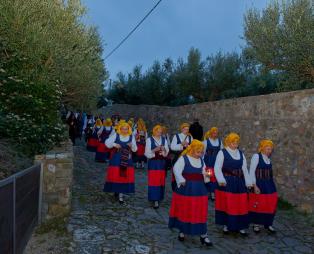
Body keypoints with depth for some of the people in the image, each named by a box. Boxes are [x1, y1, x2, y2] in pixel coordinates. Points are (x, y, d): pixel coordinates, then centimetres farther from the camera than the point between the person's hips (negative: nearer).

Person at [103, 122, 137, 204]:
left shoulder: (131, 137, 3)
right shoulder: (115, 135, -1)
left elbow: (135, 149, 4)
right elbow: (107, 142, -1)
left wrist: (132, 146, -18)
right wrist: (114, 144, -18)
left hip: (127, 160, 1)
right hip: (116, 160, -1)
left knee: (124, 177, 0)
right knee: (115, 176, 1)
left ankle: (121, 195, 8)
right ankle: (116, 190, 23)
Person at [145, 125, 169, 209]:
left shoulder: (164, 140, 7)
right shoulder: (149, 140, -3)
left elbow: (167, 153, 7)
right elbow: (147, 153, -6)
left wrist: (164, 150, -14)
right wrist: (155, 150, -19)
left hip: (162, 162, 3)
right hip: (153, 163, -3)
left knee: (161, 181, 5)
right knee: (153, 181, -6)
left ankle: (159, 198, 19)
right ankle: (155, 199, -3)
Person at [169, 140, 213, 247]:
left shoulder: (201, 160, 10)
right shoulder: (183, 158, -8)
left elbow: (203, 173, 16)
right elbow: (176, 170, -18)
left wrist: (206, 175, -6)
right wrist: (181, 181, -30)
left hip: (199, 190, 4)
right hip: (186, 189, -4)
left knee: (200, 212, 4)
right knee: (184, 211, 8)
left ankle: (203, 235, 12)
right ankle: (182, 231, 28)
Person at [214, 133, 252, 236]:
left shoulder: (240, 153, 11)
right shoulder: (222, 152, -5)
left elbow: (244, 169, 15)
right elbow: (217, 168, -10)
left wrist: (248, 182, 12)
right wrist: (221, 180, -22)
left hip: (239, 183, 5)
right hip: (226, 183, -4)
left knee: (241, 205, 5)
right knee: (226, 204, 2)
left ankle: (240, 226, 17)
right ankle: (226, 225, 17)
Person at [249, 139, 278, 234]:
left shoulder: (268, 158, 9)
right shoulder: (256, 156, -11)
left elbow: (269, 171, 14)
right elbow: (251, 172, -14)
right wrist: (255, 186, -18)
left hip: (269, 184, 6)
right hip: (259, 184, -6)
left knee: (270, 204, 9)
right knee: (258, 204, 4)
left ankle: (268, 224, 26)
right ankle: (256, 224, 21)